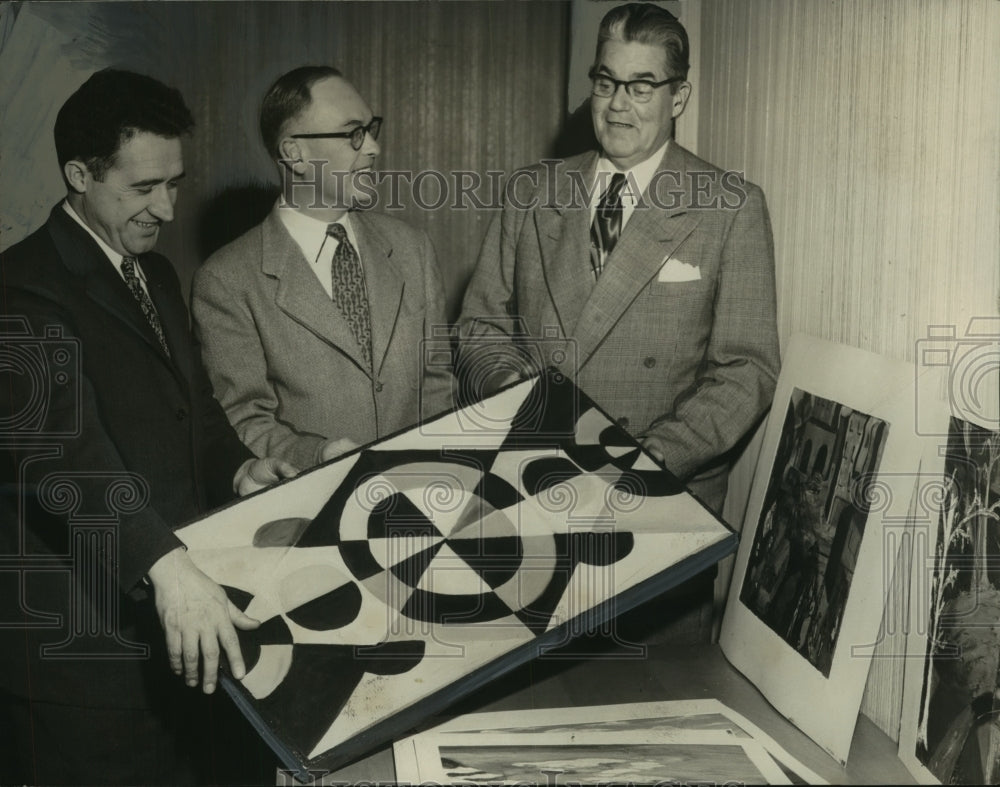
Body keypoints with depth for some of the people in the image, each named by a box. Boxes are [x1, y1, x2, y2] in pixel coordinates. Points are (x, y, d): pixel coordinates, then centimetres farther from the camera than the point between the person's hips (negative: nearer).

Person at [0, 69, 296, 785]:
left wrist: (236, 468, -2)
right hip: (82, 645, -8)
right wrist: (165, 564, -41)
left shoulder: (156, 274, 14)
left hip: (186, 619, 8)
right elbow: (60, 442, -29)